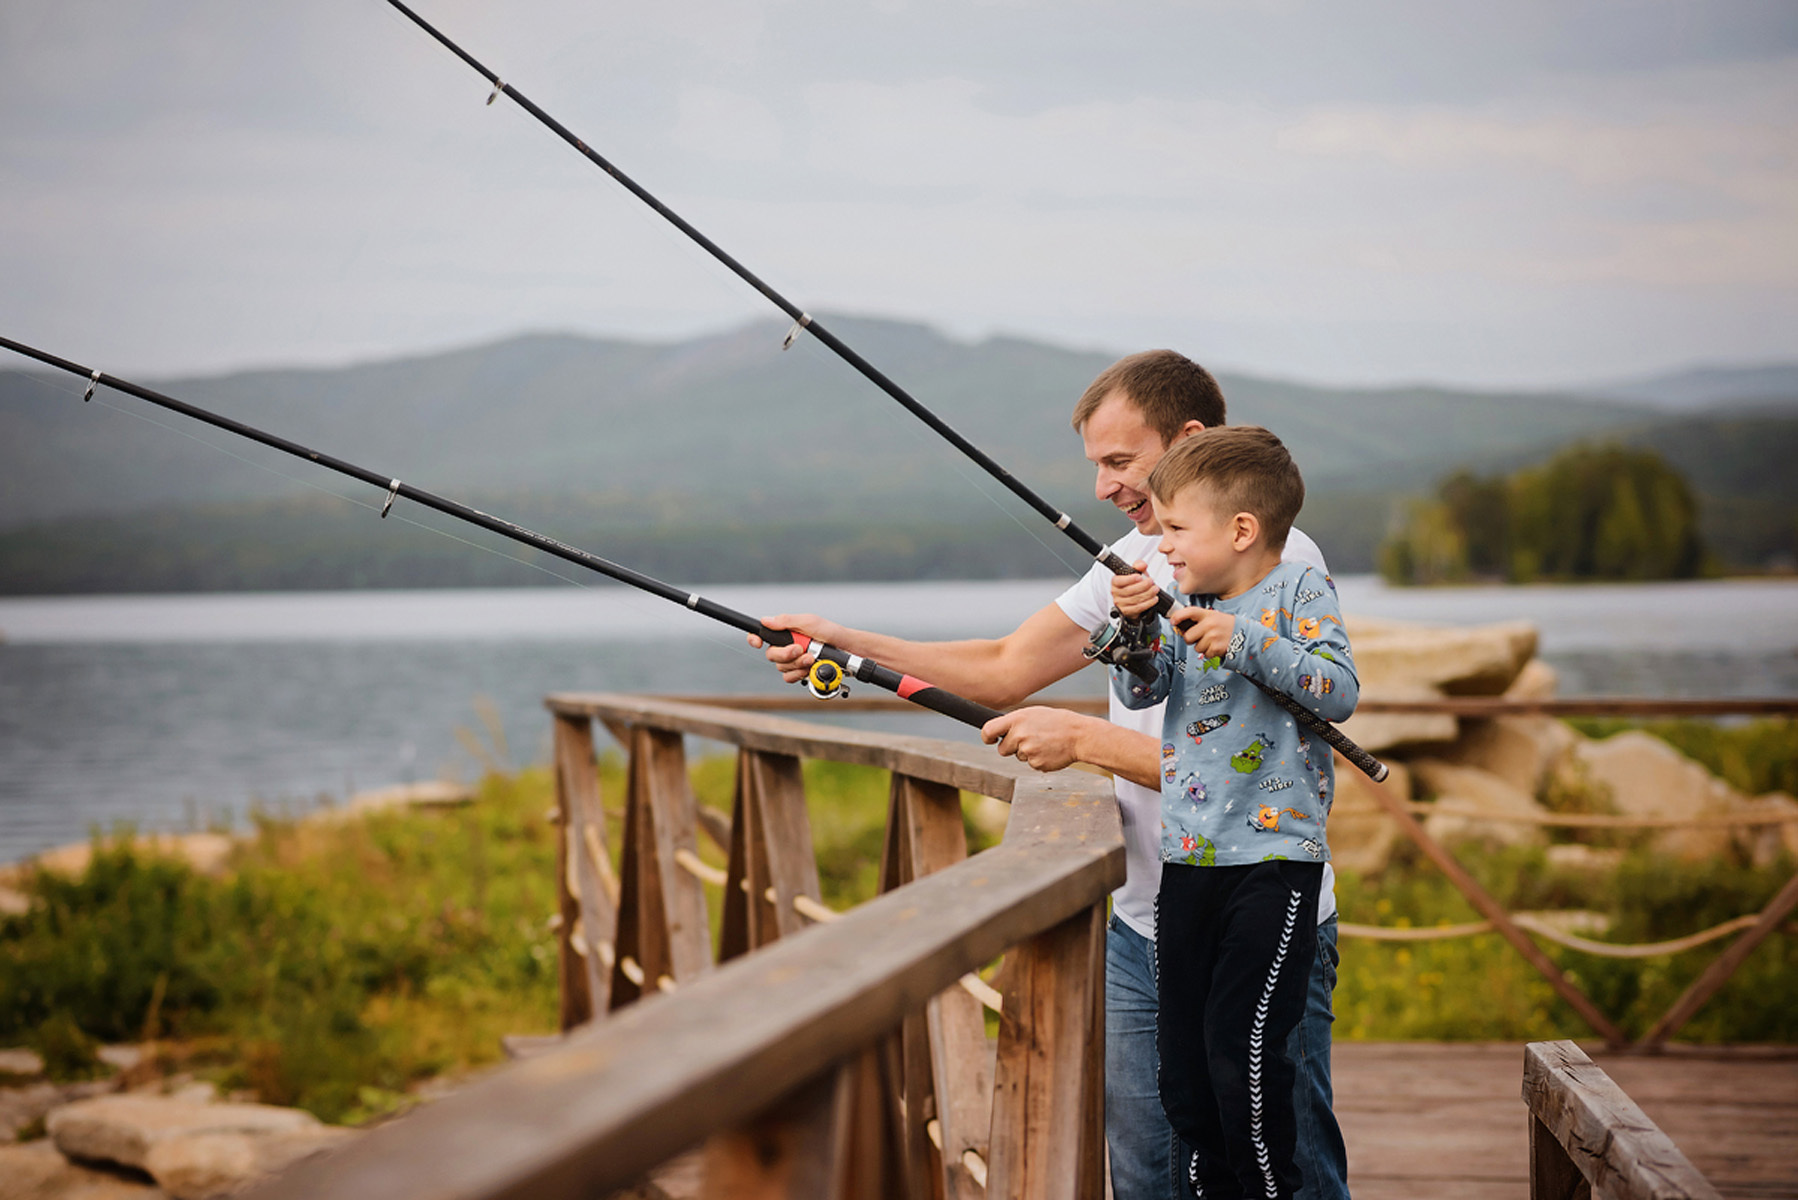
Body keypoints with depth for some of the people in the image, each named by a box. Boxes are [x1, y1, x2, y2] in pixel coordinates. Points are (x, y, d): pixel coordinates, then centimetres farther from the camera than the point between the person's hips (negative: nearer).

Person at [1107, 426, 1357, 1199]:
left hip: (1273, 855, -6)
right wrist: (1139, 627, -12)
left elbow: (1339, 692, -15)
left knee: (1242, 1048, -12)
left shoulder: (1299, 591, -3)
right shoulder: (1187, 605, 14)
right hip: (1187, 859, 6)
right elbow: (1141, 691, 5)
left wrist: (1247, 642, -23)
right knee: (1181, 1056, 8)